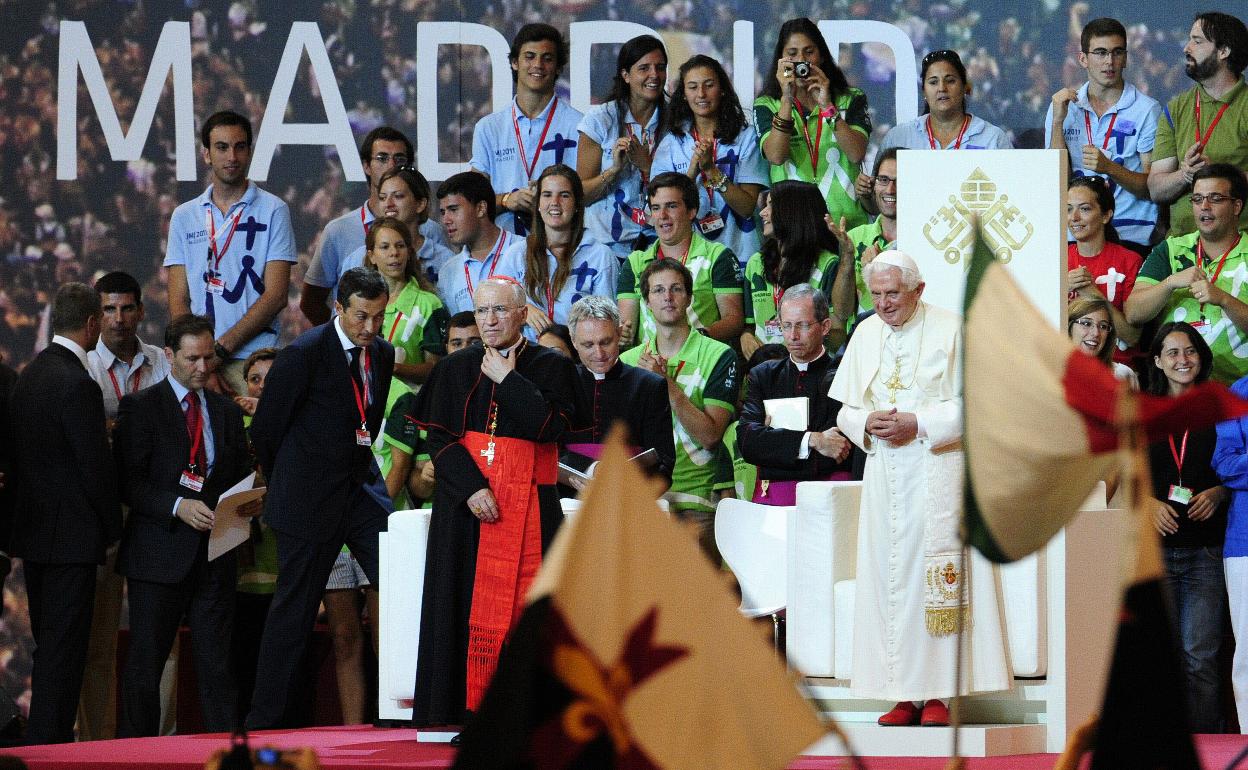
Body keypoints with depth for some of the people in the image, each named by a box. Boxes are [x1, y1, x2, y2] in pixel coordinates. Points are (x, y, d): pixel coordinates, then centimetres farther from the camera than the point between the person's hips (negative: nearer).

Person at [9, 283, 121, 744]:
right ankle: (50, 742, -5)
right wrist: (112, 527, -5)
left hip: (33, 530, 9)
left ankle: (41, 739, 19)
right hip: (71, 533, -9)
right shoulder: (76, 383, -18)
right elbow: (96, 465, -18)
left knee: (47, 645, 15)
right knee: (64, 648, -5)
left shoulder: (30, 374, 10)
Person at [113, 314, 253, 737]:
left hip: (214, 555, 4)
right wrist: (179, 506, -21)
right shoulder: (141, 408, -1)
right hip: (160, 554, -4)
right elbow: (129, 483, -8)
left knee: (216, 663, 3)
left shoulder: (228, 412, 15)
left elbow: (244, 477, 20)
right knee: (146, 661, 0)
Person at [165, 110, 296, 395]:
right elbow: (178, 300, 9)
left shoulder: (273, 210, 4)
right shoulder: (184, 216, 14)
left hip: (255, 360, -2)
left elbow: (275, 295, -3)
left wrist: (222, 348, -10)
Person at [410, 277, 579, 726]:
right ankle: (464, 711, 0)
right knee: (465, 607, -2)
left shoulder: (551, 367, 4)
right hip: (466, 506, 2)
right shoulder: (455, 369, 10)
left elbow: (549, 425, -11)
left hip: (528, 512, -2)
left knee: (522, 604, -8)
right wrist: (472, 488, -11)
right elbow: (439, 437, 2)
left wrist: (507, 380, -9)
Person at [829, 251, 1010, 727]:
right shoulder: (865, 335, 13)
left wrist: (919, 425, -16)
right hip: (883, 472, 5)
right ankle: (904, 695, 2)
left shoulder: (951, 331, -3)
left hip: (936, 475, -5)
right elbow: (846, 410, 16)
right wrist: (866, 423, -6)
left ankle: (937, 693, -7)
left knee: (935, 575, -9)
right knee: (889, 577, 0)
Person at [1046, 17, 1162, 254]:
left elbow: (1152, 188, -2)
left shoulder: (1146, 110, 1)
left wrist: (1109, 168, -17)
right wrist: (1057, 121, -5)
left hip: (1130, 236, -2)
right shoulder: (1062, 106, 11)